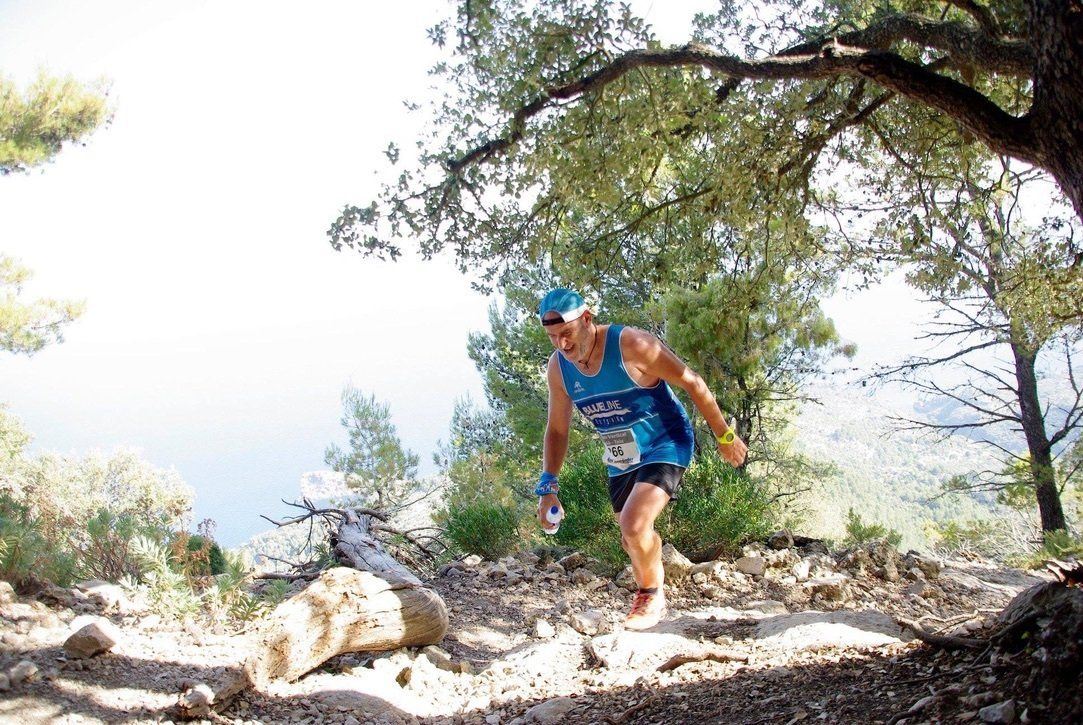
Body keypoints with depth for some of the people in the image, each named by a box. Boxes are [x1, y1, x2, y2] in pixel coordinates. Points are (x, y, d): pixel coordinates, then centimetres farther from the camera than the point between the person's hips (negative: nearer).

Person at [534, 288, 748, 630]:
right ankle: (649, 597, 46)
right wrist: (548, 487, -6)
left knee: (634, 526, -24)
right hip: (621, 459, 6)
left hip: (665, 446, -6)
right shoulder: (558, 367, -10)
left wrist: (725, 436, -9)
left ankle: (652, 594, 5)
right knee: (633, 538, 17)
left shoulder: (632, 345, -27)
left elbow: (692, 383, -17)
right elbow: (557, 429, 2)